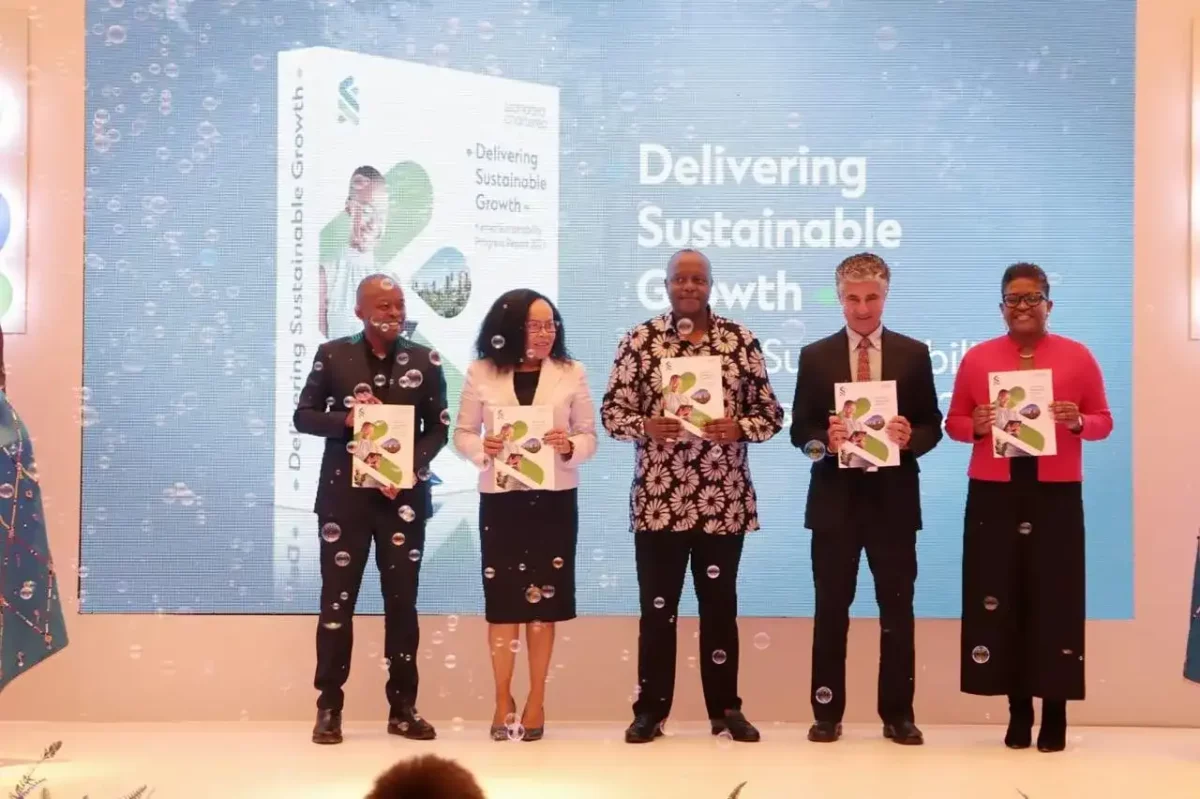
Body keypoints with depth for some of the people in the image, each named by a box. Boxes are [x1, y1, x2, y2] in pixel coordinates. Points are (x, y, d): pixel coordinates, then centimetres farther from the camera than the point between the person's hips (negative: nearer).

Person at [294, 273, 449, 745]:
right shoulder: (332, 355, 1)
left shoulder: (425, 361, 3)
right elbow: (303, 416, 2)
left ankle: (403, 707, 16)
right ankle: (329, 708, 11)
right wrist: (345, 419, -17)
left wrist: (411, 468, -12)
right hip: (344, 496, -1)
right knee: (337, 600, 3)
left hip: (404, 495, 1)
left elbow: (439, 427, 4)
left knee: (402, 601, 6)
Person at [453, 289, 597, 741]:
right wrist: (482, 448, -16)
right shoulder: (481, 373, 2)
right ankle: (503, 700, 13)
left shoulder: (572, 373, 2)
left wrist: (570, 446, -18)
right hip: (500, 499, 0)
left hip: (554, 500, 0)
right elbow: (461, 433, 5)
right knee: (502, 599, 2)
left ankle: (536, 700, 14)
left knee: (543, 599, 4)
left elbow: (590, 437, 3)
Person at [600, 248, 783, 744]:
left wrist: (738, 428, -16)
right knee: (656, 606, 5)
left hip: (724, 501, 1)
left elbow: (771, 413, 3)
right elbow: (612, 411, 0)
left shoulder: (742, 341, 3)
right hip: (657, 500, -1)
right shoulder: (639, 341, 1)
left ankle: (726, 709, 21)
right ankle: (650, 710, 15)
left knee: (720, 604, 10)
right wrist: (646, 427, -20)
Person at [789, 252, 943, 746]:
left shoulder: (914, 354, 5)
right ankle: (827, 713, 13)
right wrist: (825, 440, -17)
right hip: (835, 498, 0)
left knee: (897, 609, 5)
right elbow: (799, 430, 3)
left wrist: (911, 438, -17)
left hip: (893, 498, 0)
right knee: (831, 609, 4)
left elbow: (933, 425, 5)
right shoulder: (815, 357, 4)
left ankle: (898, 714, 14)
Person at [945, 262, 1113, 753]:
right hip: (994, 494, 1)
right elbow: (953, 422, 9)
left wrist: (1078, 422, -15)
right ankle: (1018, 709, 11)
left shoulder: (1077, 357, 4)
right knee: (999, 599, 1)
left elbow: (1104, 421, 6)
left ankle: (1055, 713, 7)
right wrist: (975, 426, -12)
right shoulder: (977, 358, 7)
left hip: (1056, 495, -1)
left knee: (1055, 600, -2)